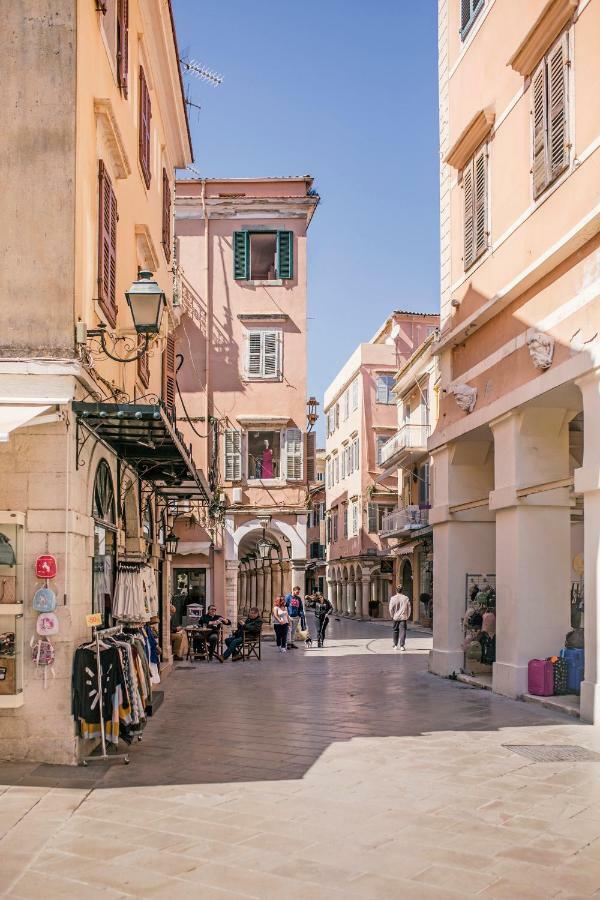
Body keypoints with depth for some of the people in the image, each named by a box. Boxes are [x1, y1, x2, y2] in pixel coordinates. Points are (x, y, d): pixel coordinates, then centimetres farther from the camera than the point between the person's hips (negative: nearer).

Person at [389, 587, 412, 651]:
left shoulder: (393, 598, -6)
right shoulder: (406, 598, -2)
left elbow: (391, 609, -5)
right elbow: (409, 608, 2)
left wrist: (392, 616, 8)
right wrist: (407, 616, 12)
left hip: (396, 617, 0)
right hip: (404, 617, 0)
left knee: (395, 631, 13)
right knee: (403, 631, -1)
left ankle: (395, 645, 21)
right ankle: (402, 646, -11)